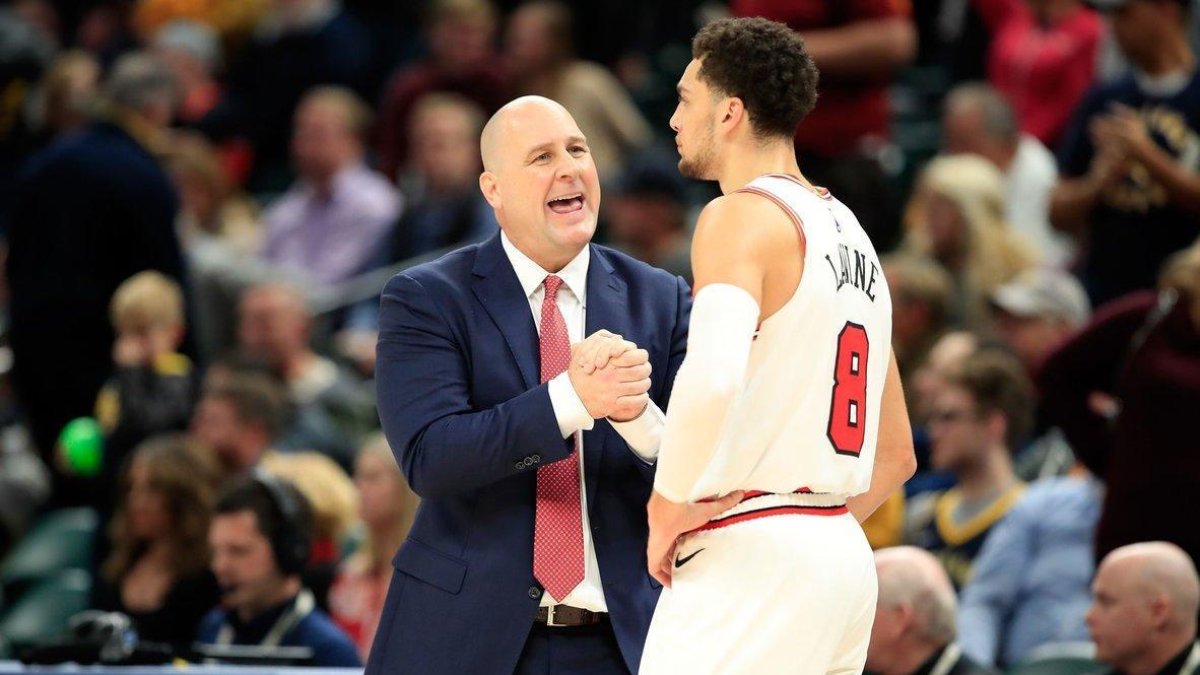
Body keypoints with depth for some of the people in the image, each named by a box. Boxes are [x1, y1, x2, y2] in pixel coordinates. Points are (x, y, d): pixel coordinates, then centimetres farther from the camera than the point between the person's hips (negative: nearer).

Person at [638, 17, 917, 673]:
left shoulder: (742, 217, -9)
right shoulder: (848, 231, 20)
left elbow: (711, 378, -29)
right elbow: (895, 456, 25)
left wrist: (670, 510, -16)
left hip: (750, 561, -9)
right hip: (842, 556, 9)